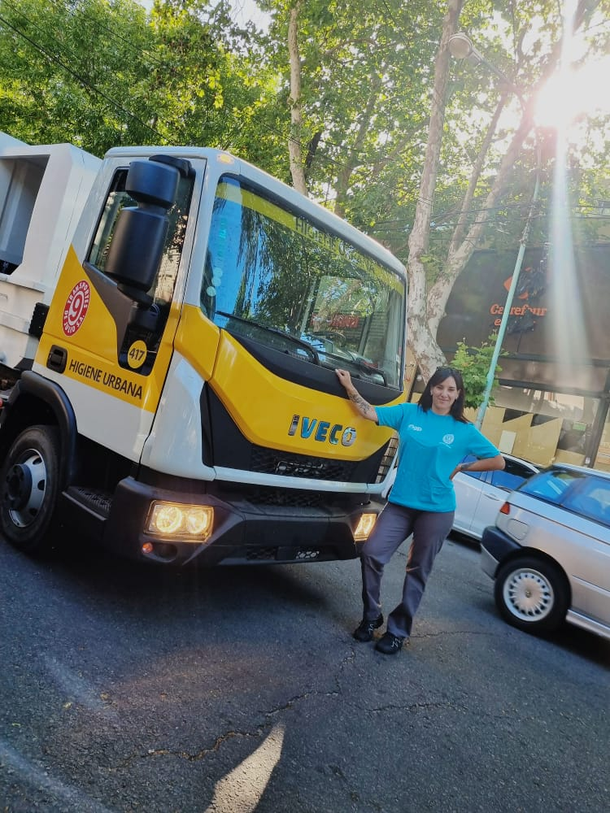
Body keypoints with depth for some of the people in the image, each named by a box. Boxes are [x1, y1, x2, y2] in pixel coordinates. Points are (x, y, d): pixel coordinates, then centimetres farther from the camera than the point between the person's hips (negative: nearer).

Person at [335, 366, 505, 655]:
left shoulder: (465, 430, 0)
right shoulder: (409, 412, 3)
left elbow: (498, 461, 5)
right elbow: (370, 413, -3)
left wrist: (460, 467, 0)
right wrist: (350, 387, -13)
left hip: (437, 510, -1)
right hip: (400, 504, 1)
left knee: (418, 571, 8)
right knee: (371, 554, -9)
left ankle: (398, 630, 24)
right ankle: (371, 617, 14)